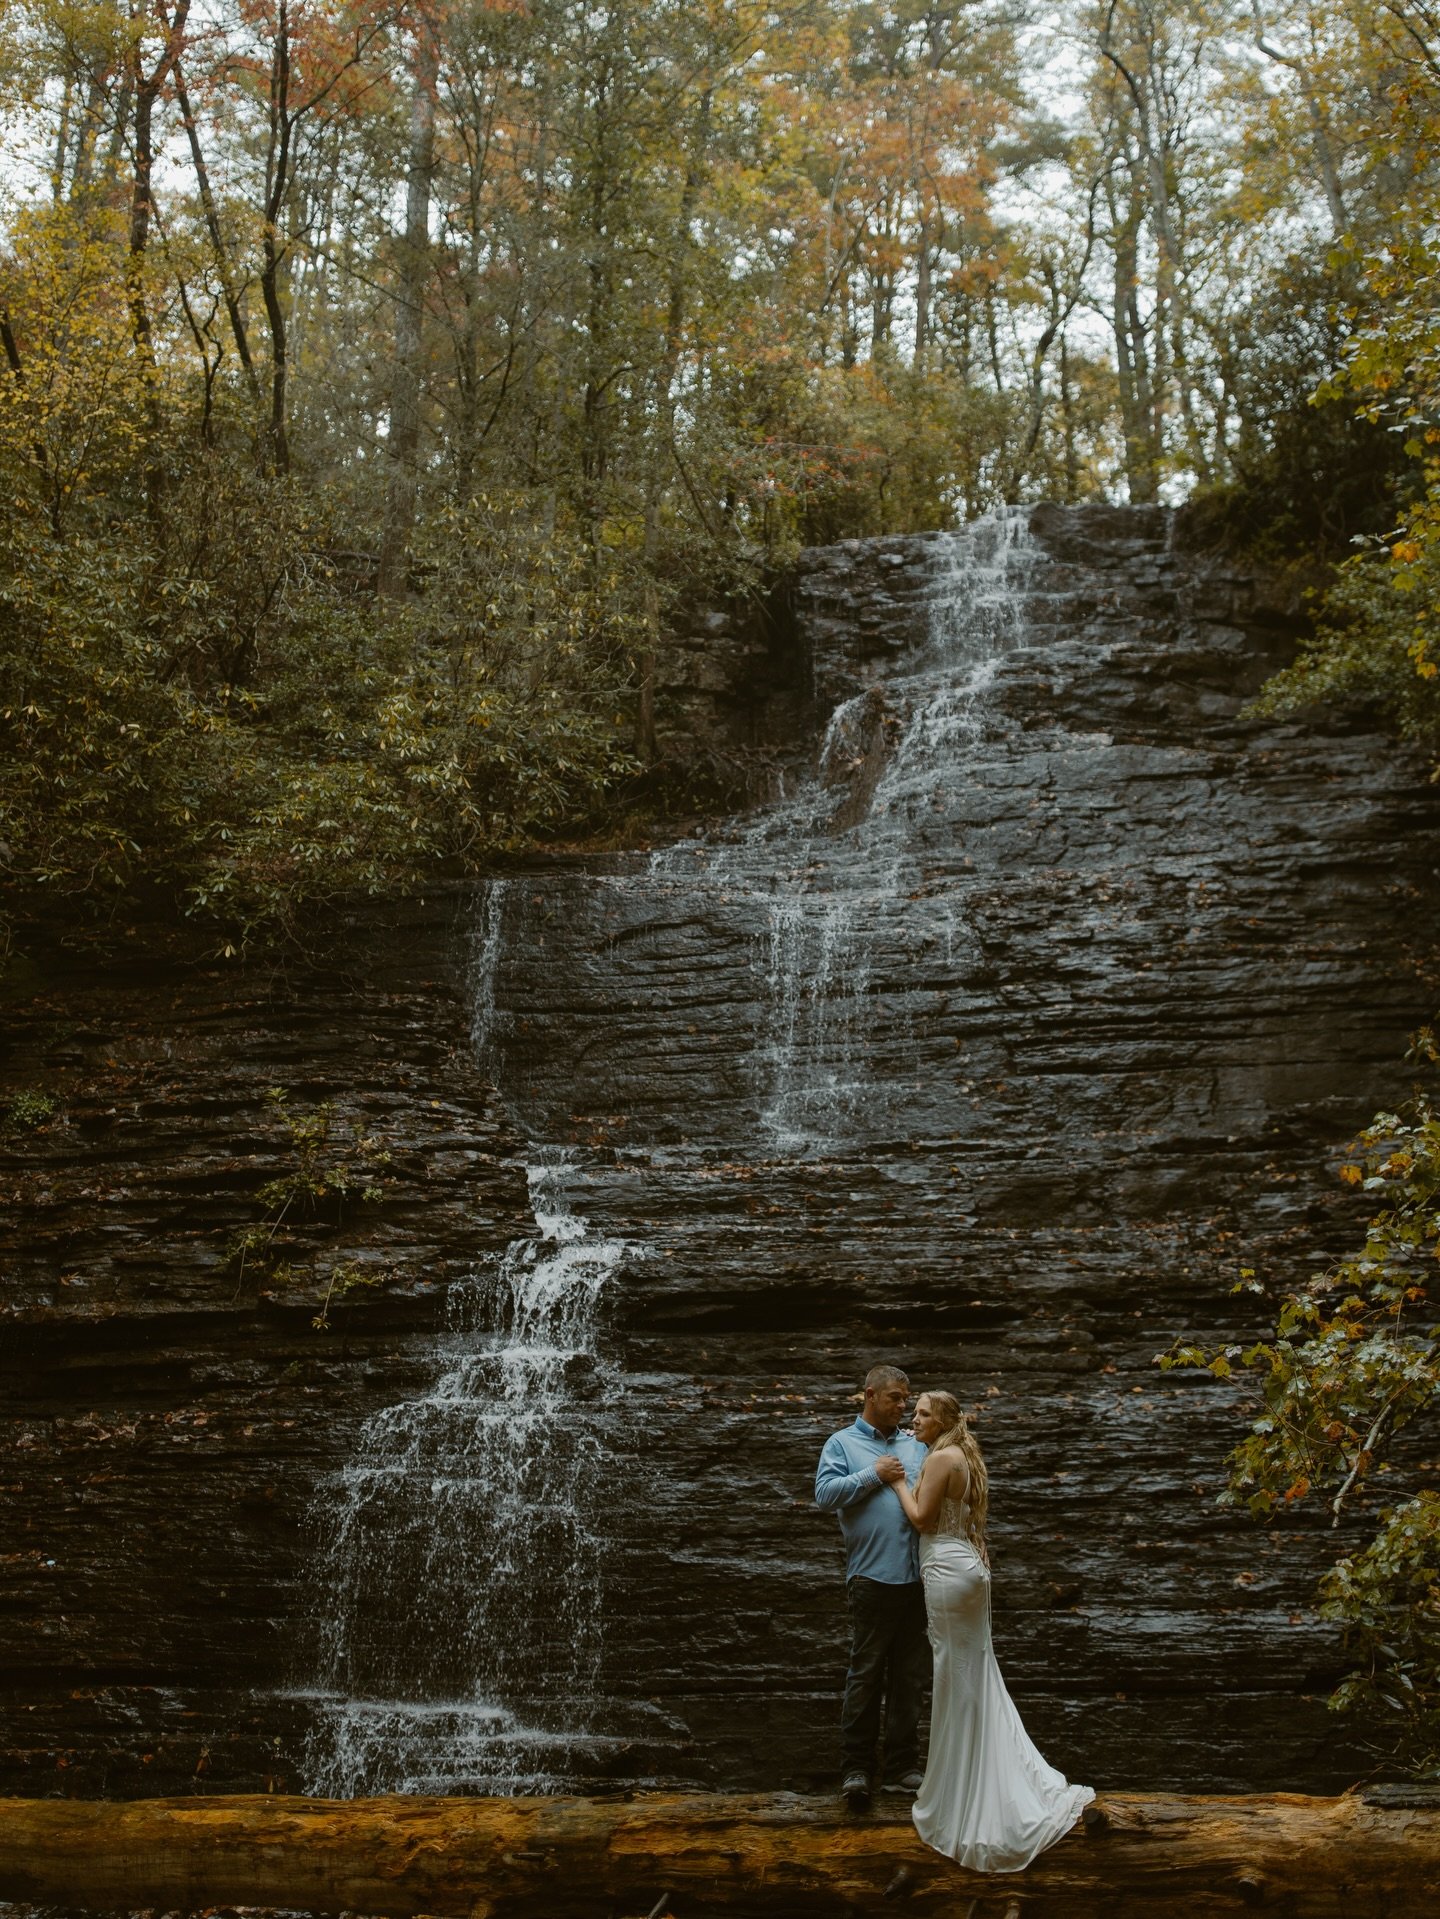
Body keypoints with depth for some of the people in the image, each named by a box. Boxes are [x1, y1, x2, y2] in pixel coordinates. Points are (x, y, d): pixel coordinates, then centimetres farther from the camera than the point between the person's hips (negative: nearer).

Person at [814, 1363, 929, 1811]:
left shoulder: (915, 1447, 18)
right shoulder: (842, 1444, 5)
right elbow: (825, 1494, -10)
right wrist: (874, 1475, -9)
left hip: (917, 1578, 5)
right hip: (873, 1577, -5)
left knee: (910, 1676, 9)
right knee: (866, 1674, -3)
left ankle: (902, 1767, 17)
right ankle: (855, 1768, 4)